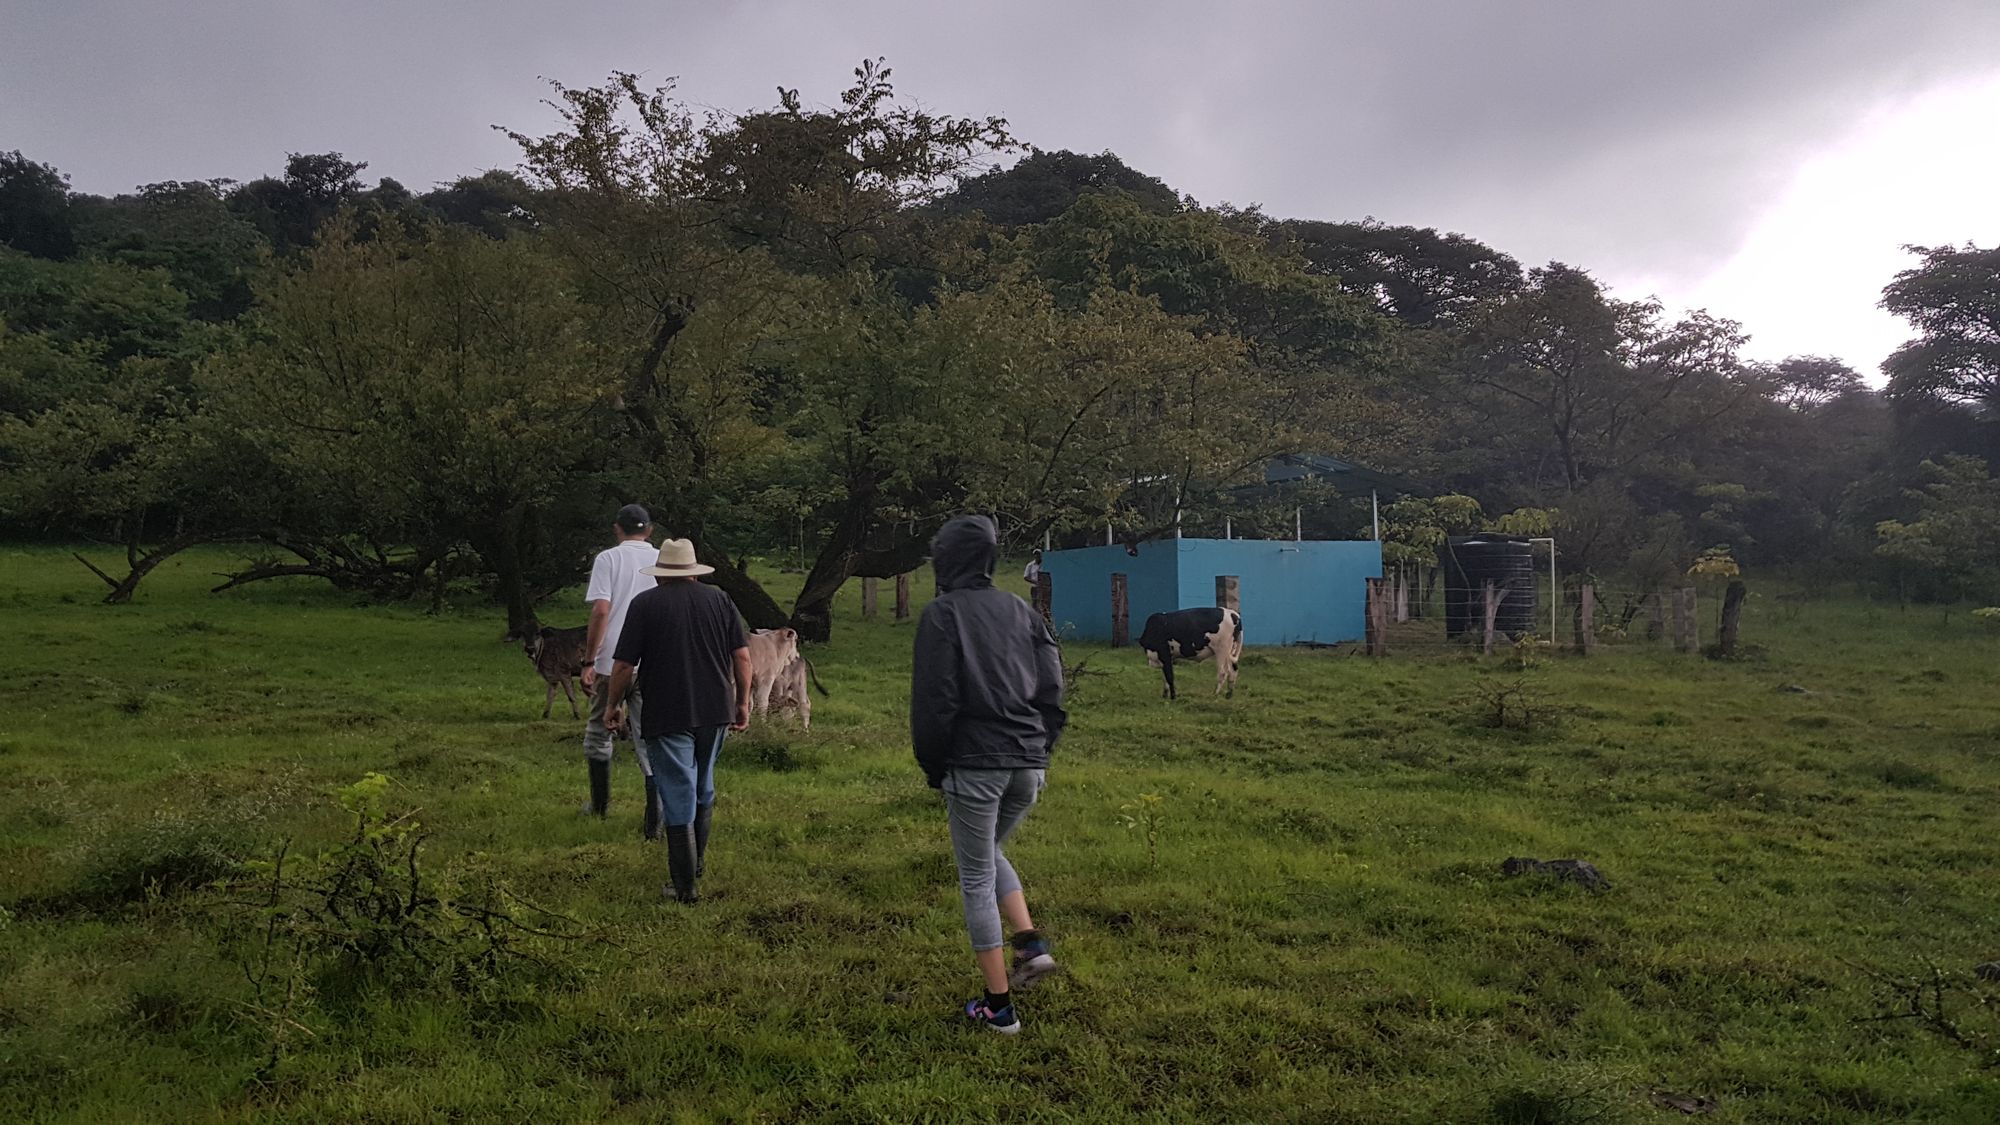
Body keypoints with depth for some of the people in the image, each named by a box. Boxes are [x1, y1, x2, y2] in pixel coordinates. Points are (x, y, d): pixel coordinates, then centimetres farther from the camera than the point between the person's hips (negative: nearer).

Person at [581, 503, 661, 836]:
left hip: (612, 663, -2)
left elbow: (601, 612, -13)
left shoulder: (607, 559, -4)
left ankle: (600, 806, 29)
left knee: (598, 733, 18)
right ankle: (654, 823, 0)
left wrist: (588, 662, -8)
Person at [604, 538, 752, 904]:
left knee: (678, 796, 1)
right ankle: (698, 861, 36)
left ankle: (684, 884, 3)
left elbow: (623, 667, -8)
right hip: (715, 712, 4)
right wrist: (742, 703, 12)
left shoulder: (645, 604, -6)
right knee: (703, 787, 22)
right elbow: (742, 657, 2)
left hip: (667, 716, -4)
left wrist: (613, 705, 8)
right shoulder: (719, 599, 4)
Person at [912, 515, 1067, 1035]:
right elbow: (1053, 690, 7)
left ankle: (999, 1007, 10)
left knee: (976, 879, 6)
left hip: (974, 765, -6)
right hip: (1028, 765, 6)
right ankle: (1032, 943, 11)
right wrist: (1039, 751, 14)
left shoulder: (942, 614, -6)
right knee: (989, 852, 28)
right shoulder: (1022, 611, 10)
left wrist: (933, 767, 1)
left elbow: (934, 700, -10)